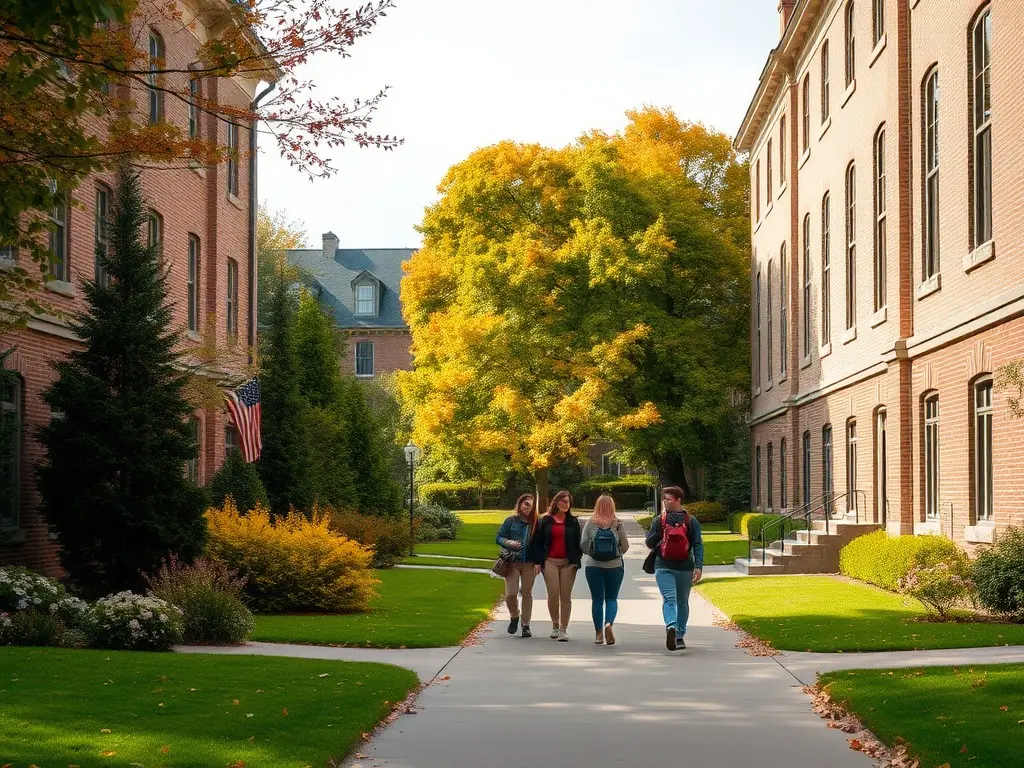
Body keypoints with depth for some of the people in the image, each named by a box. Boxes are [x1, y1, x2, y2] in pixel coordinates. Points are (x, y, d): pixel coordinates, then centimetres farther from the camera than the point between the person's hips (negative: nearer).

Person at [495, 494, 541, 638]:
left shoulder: (535, 523, 3)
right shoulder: (511, 521, 2)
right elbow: (499, 537, 6)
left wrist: (538, 562, -5)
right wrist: (508, 543, -14)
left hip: (529, 564, 1)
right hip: (512, 562, -1)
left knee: (527, 594, 7)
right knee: (510, 594, -8)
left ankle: (526, 625, 16)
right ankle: (514, 616, 21)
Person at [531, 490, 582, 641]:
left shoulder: (573, 521, 9)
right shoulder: (546, 521, 7)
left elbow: (578, 542, 9)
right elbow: (538, 542, 8)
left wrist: (577, 560, -1)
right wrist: (538, 561, 1)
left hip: (568, 563, 0)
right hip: (550, 562, 0)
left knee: (566, 596, -1)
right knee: (553, 594, -6)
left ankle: (563, 629, 2)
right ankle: (555, 625, 13)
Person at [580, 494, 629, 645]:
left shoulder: (590, 523, -6)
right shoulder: (617, 524, -5)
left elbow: (583, 545, -5)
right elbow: (625, 546, -2)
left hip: (593, 566, 0)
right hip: (614, 566, 0)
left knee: (597, 600, 7)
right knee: (612, 598, 9)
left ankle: (599, 634, 7)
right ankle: (609, 623, -16)